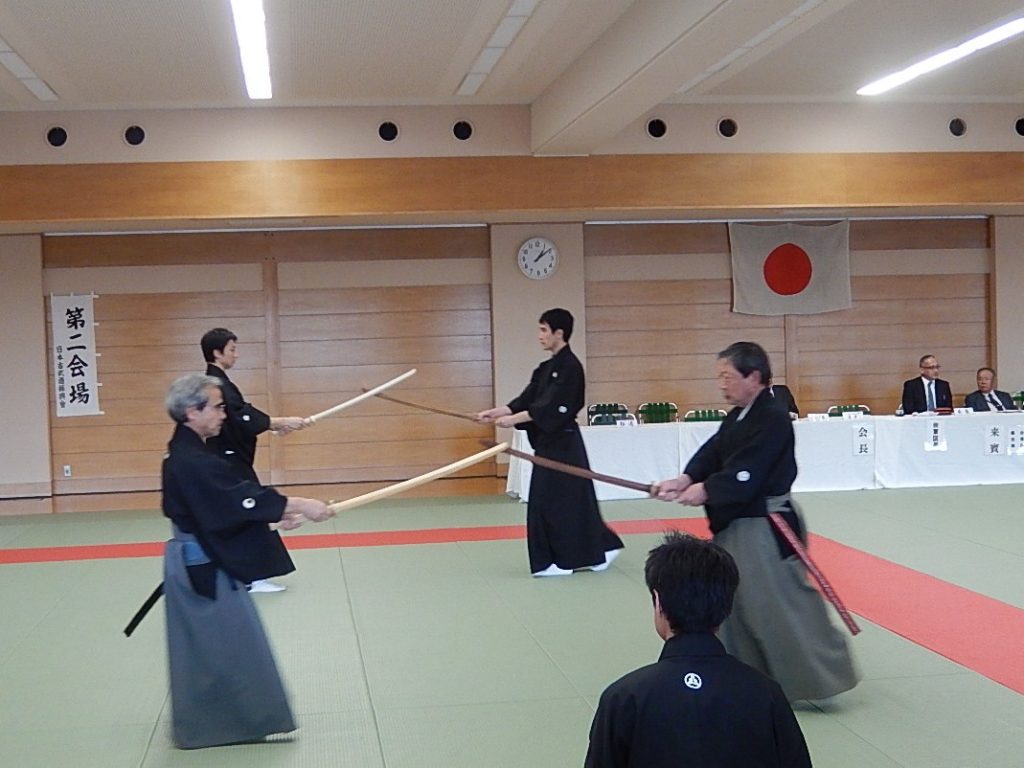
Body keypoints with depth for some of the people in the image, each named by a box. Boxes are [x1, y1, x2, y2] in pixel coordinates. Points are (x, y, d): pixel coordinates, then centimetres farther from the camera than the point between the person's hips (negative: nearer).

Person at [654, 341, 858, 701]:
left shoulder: (773, 420, -17)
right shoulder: (736, 418, 12)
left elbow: (747, 473, -24)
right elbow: (712, 454, 0)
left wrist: (706, 490, -23)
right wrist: (685, 480, -15)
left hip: (767, 529, -10)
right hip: (737, 526, 10)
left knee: (784, 608, -6)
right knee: (732, 604, 16)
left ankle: (822, 678, 7)